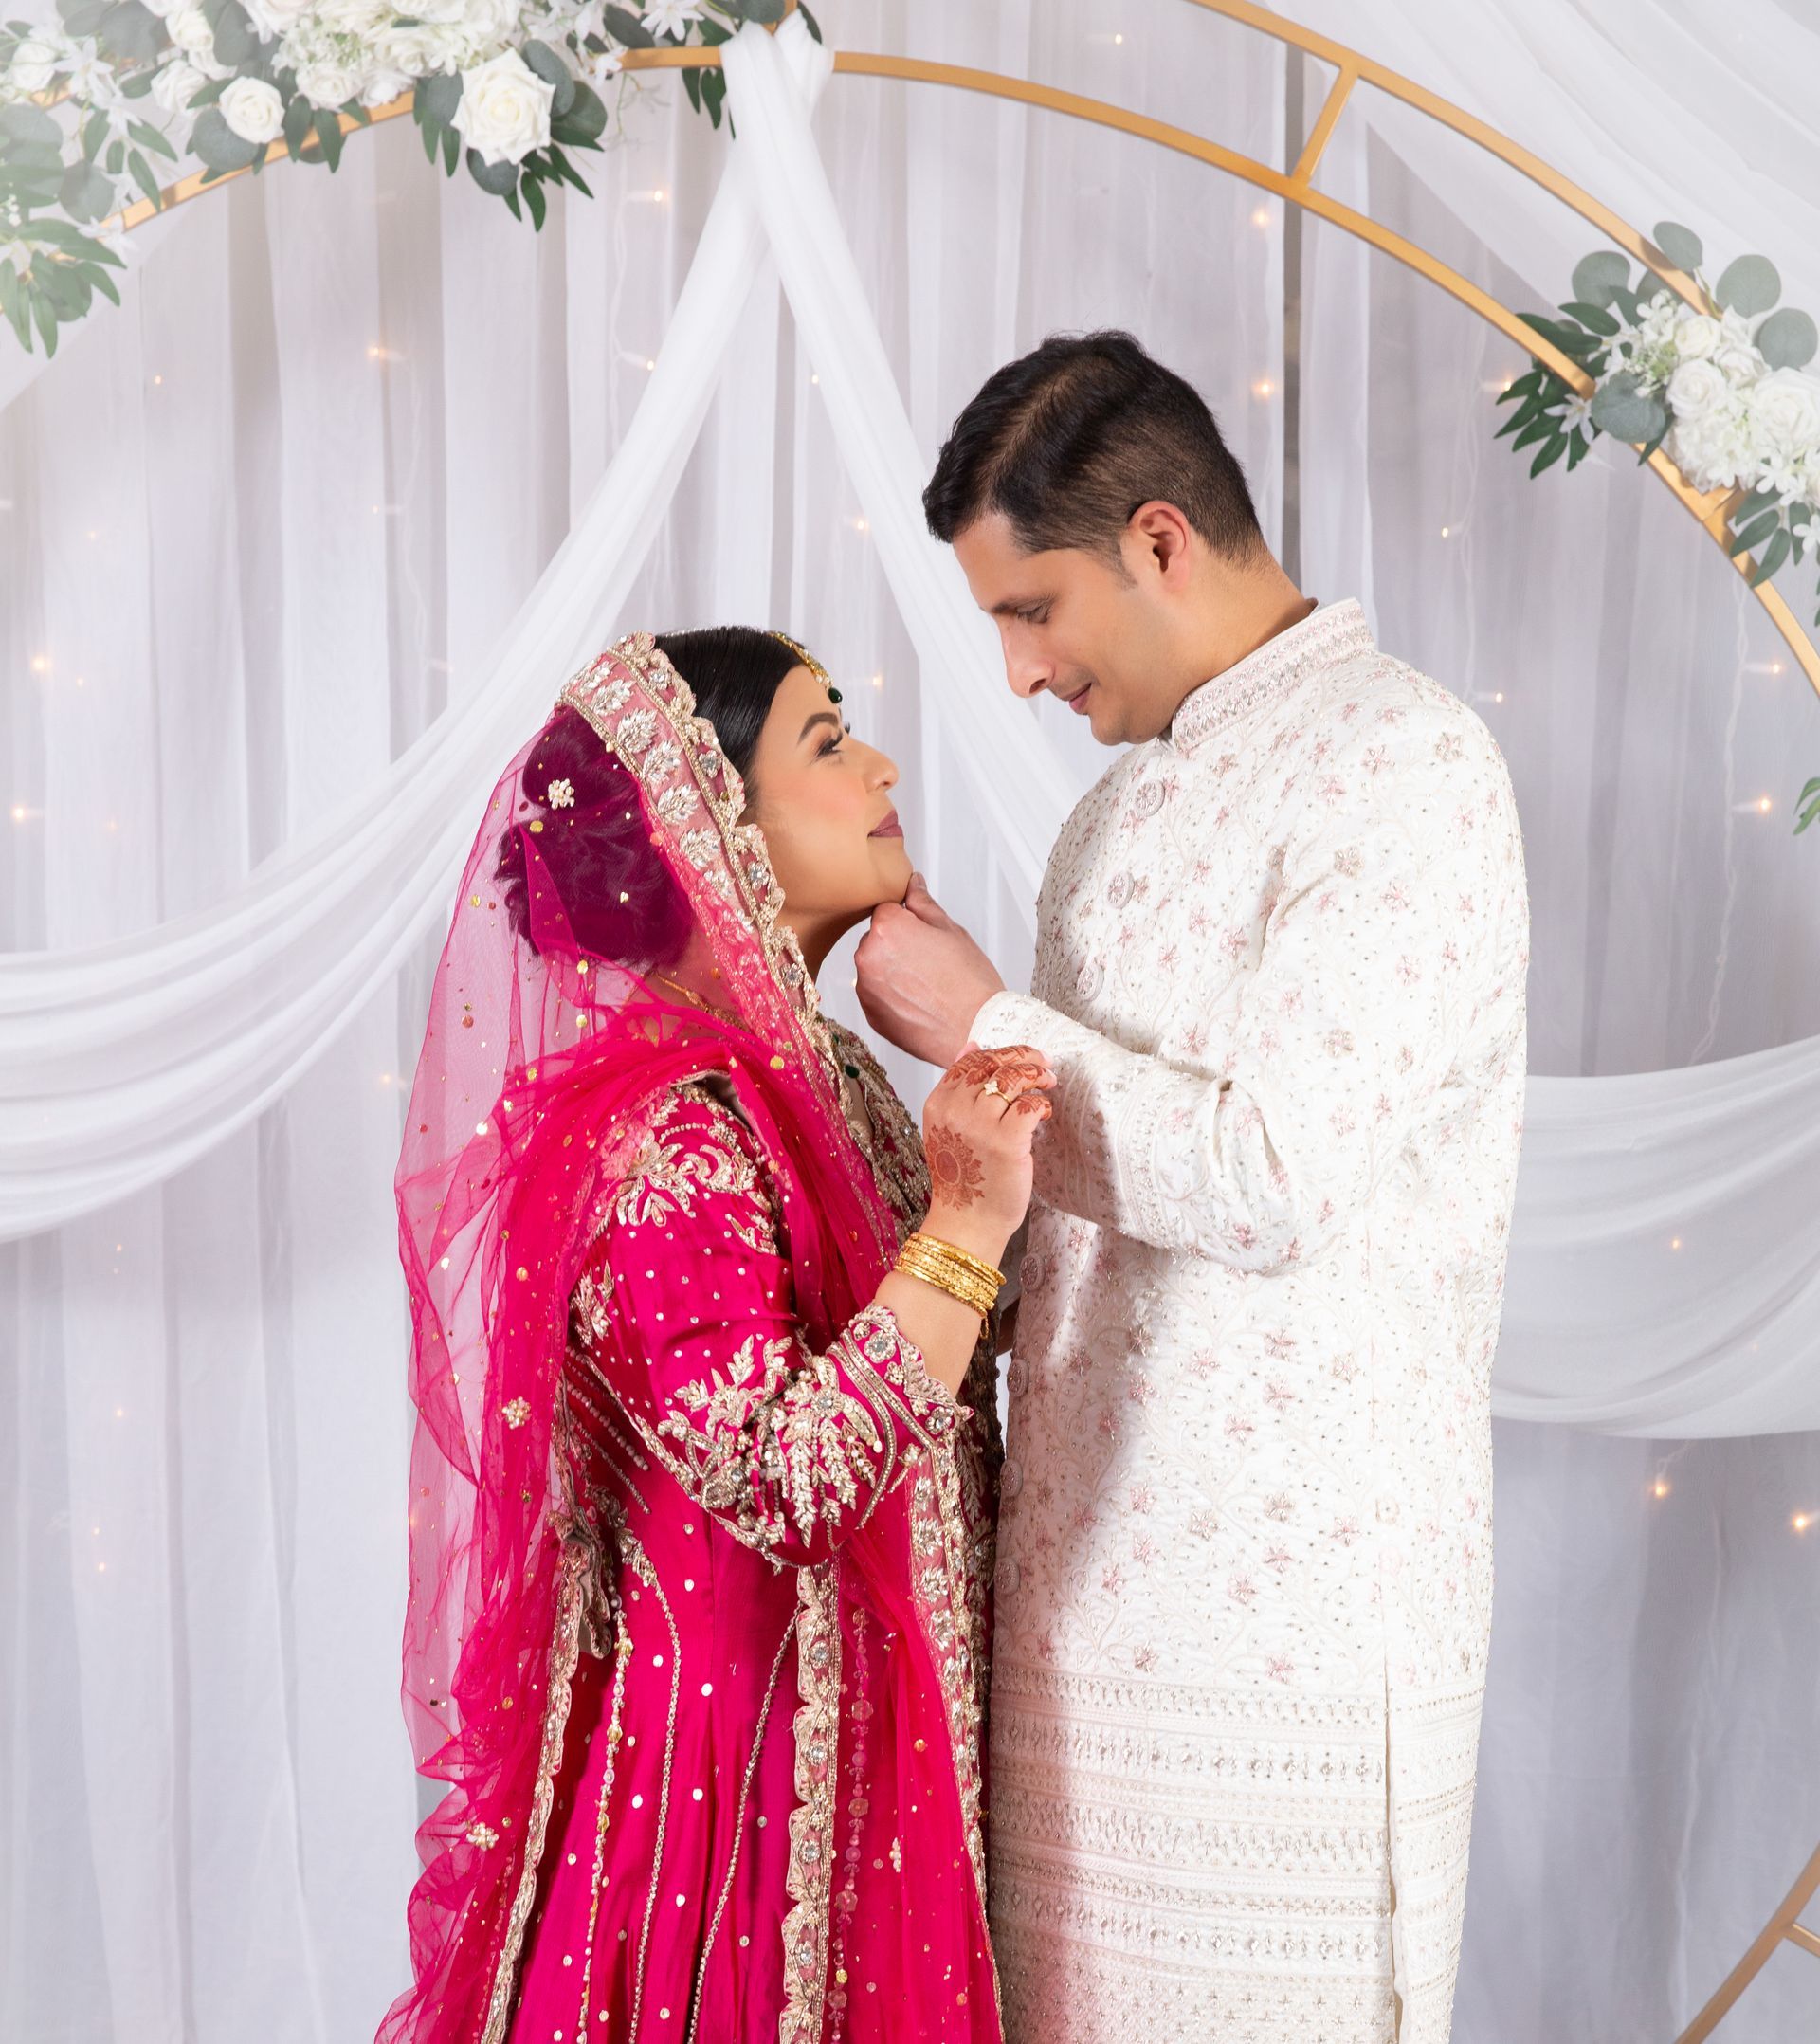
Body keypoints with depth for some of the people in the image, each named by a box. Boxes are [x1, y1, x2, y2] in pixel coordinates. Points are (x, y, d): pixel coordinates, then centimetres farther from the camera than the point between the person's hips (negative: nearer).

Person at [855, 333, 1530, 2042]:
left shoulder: (1404, 765, -12)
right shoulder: (1136, 791, 15)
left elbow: (1273, 1182, -19)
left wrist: (988, 1025, -10)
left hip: (1296, 1577, -7)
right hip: (1091, 1554, 8)